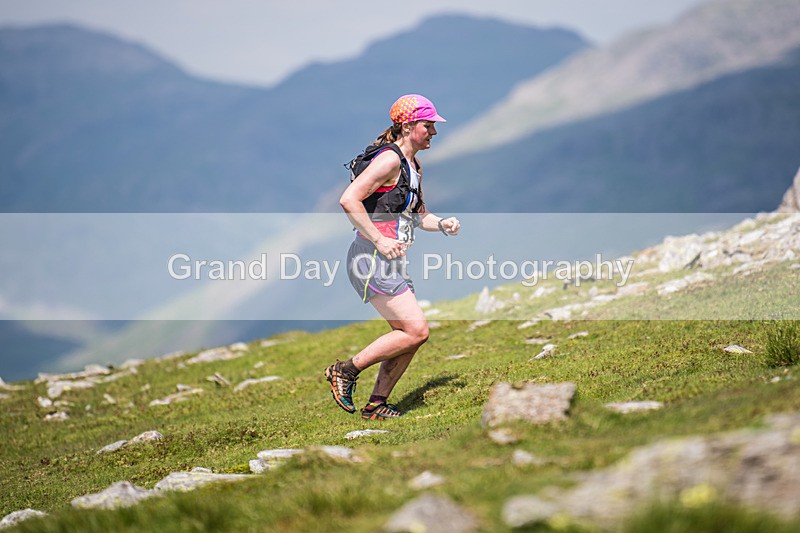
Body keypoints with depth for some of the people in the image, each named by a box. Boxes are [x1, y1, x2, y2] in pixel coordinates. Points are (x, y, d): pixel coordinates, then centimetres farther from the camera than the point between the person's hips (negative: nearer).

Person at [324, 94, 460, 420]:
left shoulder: (414, 167, 18)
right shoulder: (390, 159, -13)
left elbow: (418, 215, 29)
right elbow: (348, 199, -22)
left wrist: (442, 224, 7)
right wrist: (379, 241, -22)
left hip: (391, 263, 10)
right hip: (371, 260, -10)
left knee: (410, 336, 7)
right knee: (416, 331, -14)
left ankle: (376, 405, 15)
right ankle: (346, 371, -3)